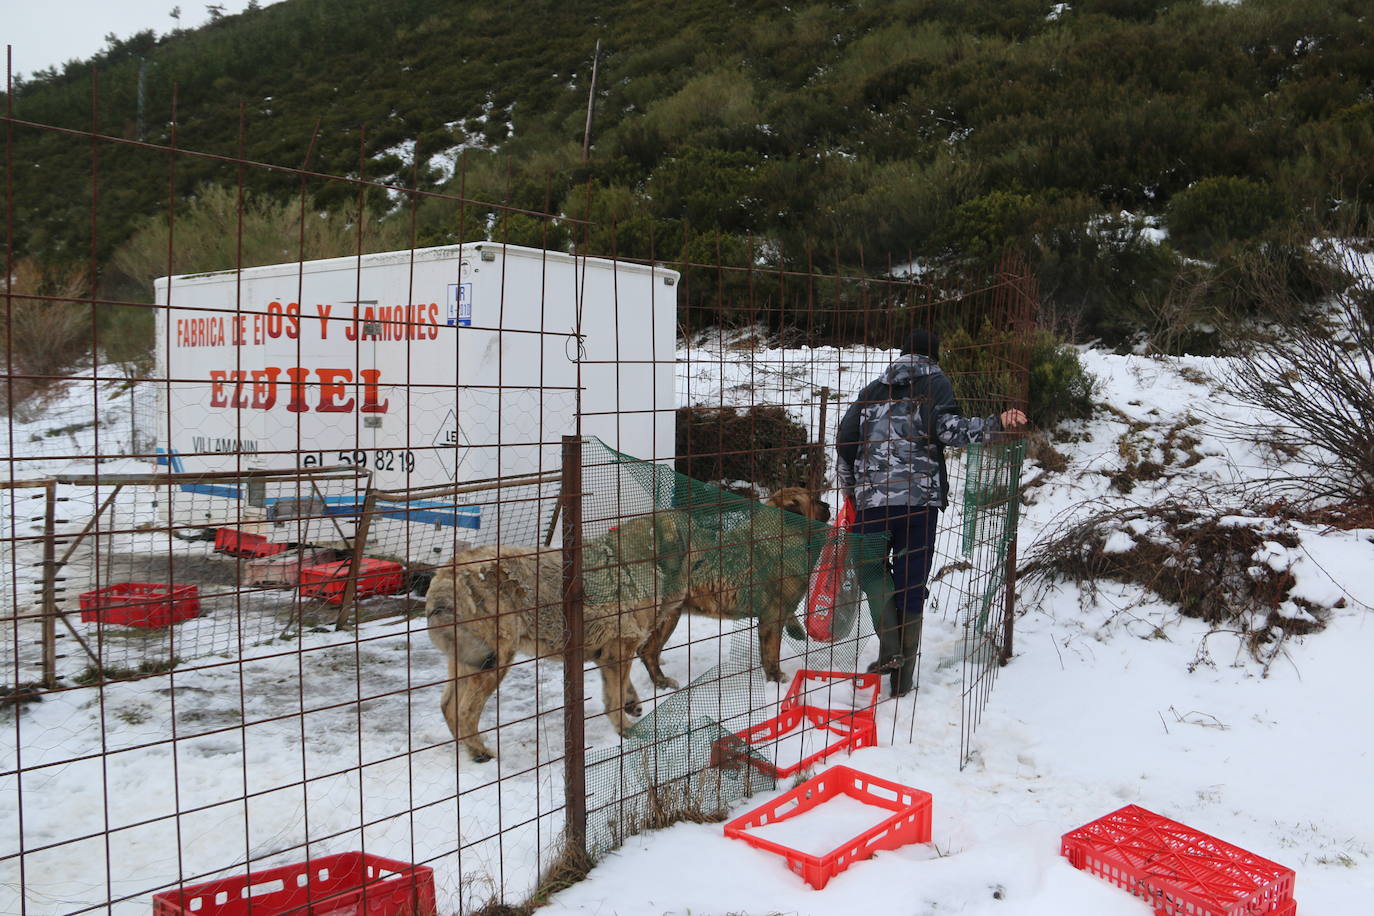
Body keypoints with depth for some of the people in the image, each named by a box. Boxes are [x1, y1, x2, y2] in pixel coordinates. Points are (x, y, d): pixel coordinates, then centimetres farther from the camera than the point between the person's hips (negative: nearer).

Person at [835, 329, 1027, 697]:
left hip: (872, 496, 2)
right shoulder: (936, 383, 7)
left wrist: (851, 490, 24)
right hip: (921, 496, -1)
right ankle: (902, 676, 11)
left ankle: (890, 647, -3)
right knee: (911, 582, 6)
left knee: (871, 569, 16)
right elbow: (946, 427, -12)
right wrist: (996, 423, -18)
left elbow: (845, 440, 13)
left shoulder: (874, 389, 18)